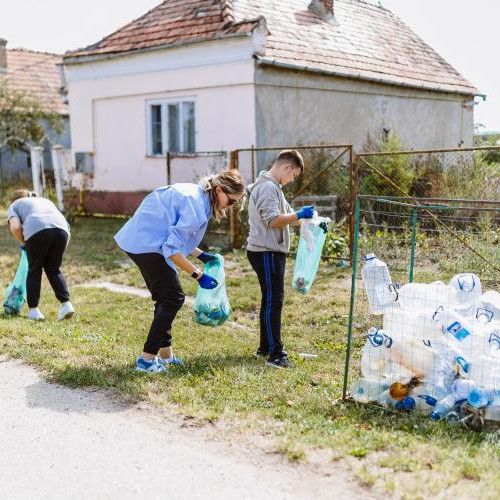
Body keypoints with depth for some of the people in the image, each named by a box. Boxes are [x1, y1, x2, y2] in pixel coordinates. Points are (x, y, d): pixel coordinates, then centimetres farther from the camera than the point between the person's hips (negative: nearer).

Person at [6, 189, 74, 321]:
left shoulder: (14, 206, 28)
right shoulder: (45, 200, 40)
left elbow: (15, 227, 6)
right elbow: (66, 223, 29)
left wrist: (22, 243, 22)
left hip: (37, 231, -3)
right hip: (61, 229, 4)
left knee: (34, 270, 15)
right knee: (54, 269, 19)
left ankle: (33, 310, 17)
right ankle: (66, 304, 7)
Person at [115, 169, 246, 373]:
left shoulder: (194, 193, 11)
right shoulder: (196, 207, -20)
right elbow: (172, 249, -23)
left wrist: (201, 255, 16)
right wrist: (199, 276, -18)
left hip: (137, 239, 10)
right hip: (147, 244, -10)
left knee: (164, 298, 17)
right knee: (173, 299, -4)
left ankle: (165, 353, 27)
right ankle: (147, 358, 0)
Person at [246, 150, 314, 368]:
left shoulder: (272, 186, 18)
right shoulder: (267, 187, -16)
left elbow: (285, 213, 23)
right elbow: (273, 220, -23)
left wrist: (309, 219, 12)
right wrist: (299, 215, -15)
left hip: (272, 252, 11)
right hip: (266, 252, -11)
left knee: (270, 300, 15)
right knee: (273, 301, -10)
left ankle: (265, 347, 24)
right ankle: (275, 353, -8)